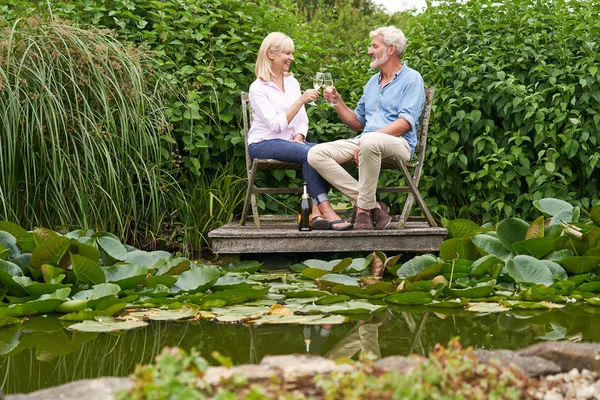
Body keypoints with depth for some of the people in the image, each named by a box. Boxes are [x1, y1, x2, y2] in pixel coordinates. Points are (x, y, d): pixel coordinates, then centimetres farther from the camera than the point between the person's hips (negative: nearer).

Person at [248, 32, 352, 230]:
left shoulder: (292, 82, 12)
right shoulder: (258, 88, -9)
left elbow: (302, 120, 14)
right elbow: (276, 125, -20)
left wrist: (298, 137, -6)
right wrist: (301, 100, -26)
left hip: (289, 141, 6)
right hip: (263, 144, -6)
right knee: (308, 153, -33)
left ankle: (316, 211, -32)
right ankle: (326, 210, -35)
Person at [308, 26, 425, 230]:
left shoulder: (411, 79, 2)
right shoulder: (373, 82, 26)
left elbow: (405, 123, -12)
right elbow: (356, 122, 28)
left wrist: (374, 135, -20)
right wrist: (337, 101, 14)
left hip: (399, 143, -7)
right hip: (364, 140, 8)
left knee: (369, 141, -43)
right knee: (316, 154, -15)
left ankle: (364, 207, -28)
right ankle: (373, 205, -22)